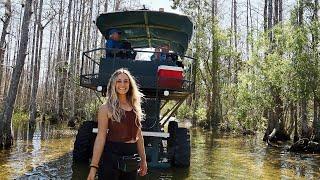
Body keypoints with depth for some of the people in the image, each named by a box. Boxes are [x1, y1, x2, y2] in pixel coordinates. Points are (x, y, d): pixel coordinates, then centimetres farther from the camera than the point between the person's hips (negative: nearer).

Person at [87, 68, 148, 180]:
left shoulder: (135, 107, 8)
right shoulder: (106, 108, -6)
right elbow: (101, 137, -11)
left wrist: (143, 159, 14)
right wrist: (94, 166, -16)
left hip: (132, 156, 5)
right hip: (112, 155, -5)